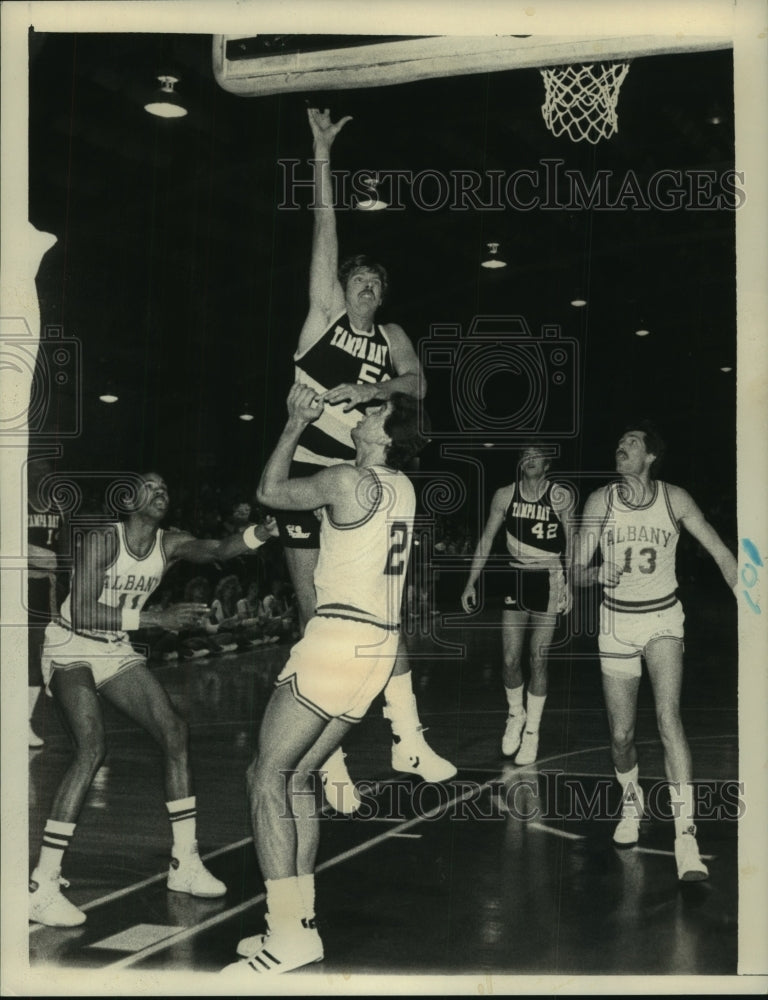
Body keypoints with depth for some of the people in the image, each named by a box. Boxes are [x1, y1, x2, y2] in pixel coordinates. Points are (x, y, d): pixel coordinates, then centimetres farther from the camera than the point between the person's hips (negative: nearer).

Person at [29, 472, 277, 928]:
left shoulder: (170, 544, -2)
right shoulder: (100, 540, -22)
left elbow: (218, 549, -18)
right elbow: (81, 615, -30)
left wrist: (265, 530, -37)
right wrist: (156, 617, -36)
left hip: (117, 651, 7)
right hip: (71, 650, -7)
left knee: (174, 731, -1)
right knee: (92, 748, -25)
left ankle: (186, 864, 8)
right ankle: (42, 887, -20)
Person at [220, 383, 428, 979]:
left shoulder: (347, 482, -12)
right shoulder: (402, 488, 12)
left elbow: (272, 492, 3)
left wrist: (297, 425, 12)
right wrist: (313, 422, 30)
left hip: (339, 639, -9)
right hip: (380, 646, 9)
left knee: (267, 775, -3)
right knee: (296, 776, 15)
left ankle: (287, 935, -6)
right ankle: (301, 921, 18)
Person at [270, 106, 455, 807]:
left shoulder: (392, 338, 14)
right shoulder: (324, 314, 5)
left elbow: (416, 384, -5)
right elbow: (325, 229, 0)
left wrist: (367, 389, -20)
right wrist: (322, 152, -4)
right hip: (305, 473, -3)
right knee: (316, 620, -1)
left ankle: (407, 739, 13)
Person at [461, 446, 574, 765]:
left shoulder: (561, 496, -5)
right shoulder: (505, 496, 1)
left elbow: (572, 543, -1)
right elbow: (486, 539, 6)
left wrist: (569, 583, -10)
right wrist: (471, 583, 3)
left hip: (547, 580, -2)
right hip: (515, 579, 2)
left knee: (538, 660, 1)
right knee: (510, 659, -1)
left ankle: (532, 731, 14)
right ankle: (516, 714, 26)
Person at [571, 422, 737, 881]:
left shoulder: (674, 499, -7)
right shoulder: (600, 501, -6)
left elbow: (721, 554, -1)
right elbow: (577, 573, -5)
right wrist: (597, 573, -28)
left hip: (663, 618, -1)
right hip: (617, 621, 1)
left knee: (669, 717, -22)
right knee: (621, 735, 4)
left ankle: (686, 835, -20)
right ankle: (632, 804, 35)